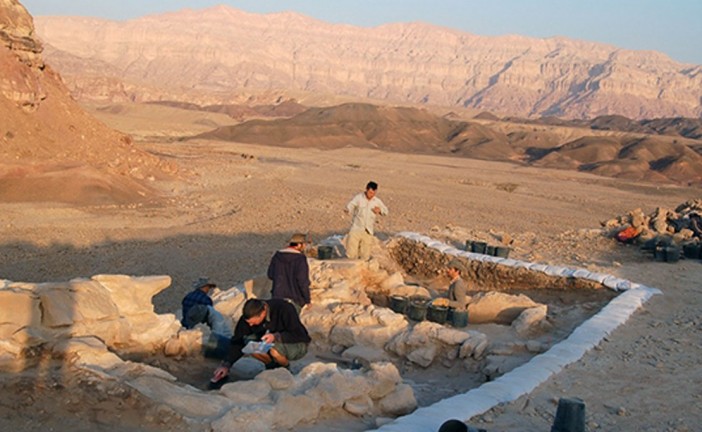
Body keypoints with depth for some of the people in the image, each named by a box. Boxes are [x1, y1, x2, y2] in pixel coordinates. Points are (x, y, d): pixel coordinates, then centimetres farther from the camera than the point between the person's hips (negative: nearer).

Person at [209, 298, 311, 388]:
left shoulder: (284, 309, -29)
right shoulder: (250, 316, -14)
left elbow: (299, 335, -28)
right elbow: (238, 341, -8)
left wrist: (276, 337, -42)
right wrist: (226, 365, -17)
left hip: (297, 345, -5)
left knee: (274, 349, -37)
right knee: (249, 343, -23)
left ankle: (286, 367, -4)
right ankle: (272, 366, 1)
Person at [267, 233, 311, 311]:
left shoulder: (277, 256, 2)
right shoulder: (300, 259, -14)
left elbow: (270, 275, 11)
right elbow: (303, 281, -15)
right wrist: (307, 300, -7)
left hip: (277, 295, 5)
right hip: (294, 298, -4)